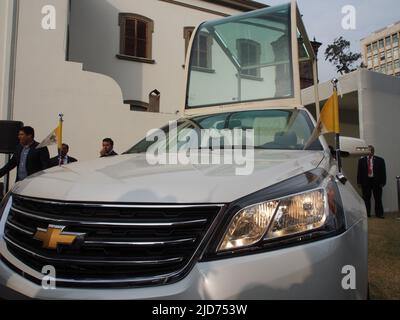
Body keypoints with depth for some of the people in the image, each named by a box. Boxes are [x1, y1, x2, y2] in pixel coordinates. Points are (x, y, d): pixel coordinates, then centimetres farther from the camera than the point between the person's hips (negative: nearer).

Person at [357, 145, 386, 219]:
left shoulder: (380, 160, 4)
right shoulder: (362, 160, 7)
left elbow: (383, 172, 2)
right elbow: (359, 172, 5)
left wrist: (382, 182, -5)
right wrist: (359, 182, -1)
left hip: (376, 181, -1)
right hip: (366, 181, 1)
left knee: (378, 199, 4)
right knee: (366, 199, 5)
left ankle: (379, 214, 13)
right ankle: (367, 214, 13)